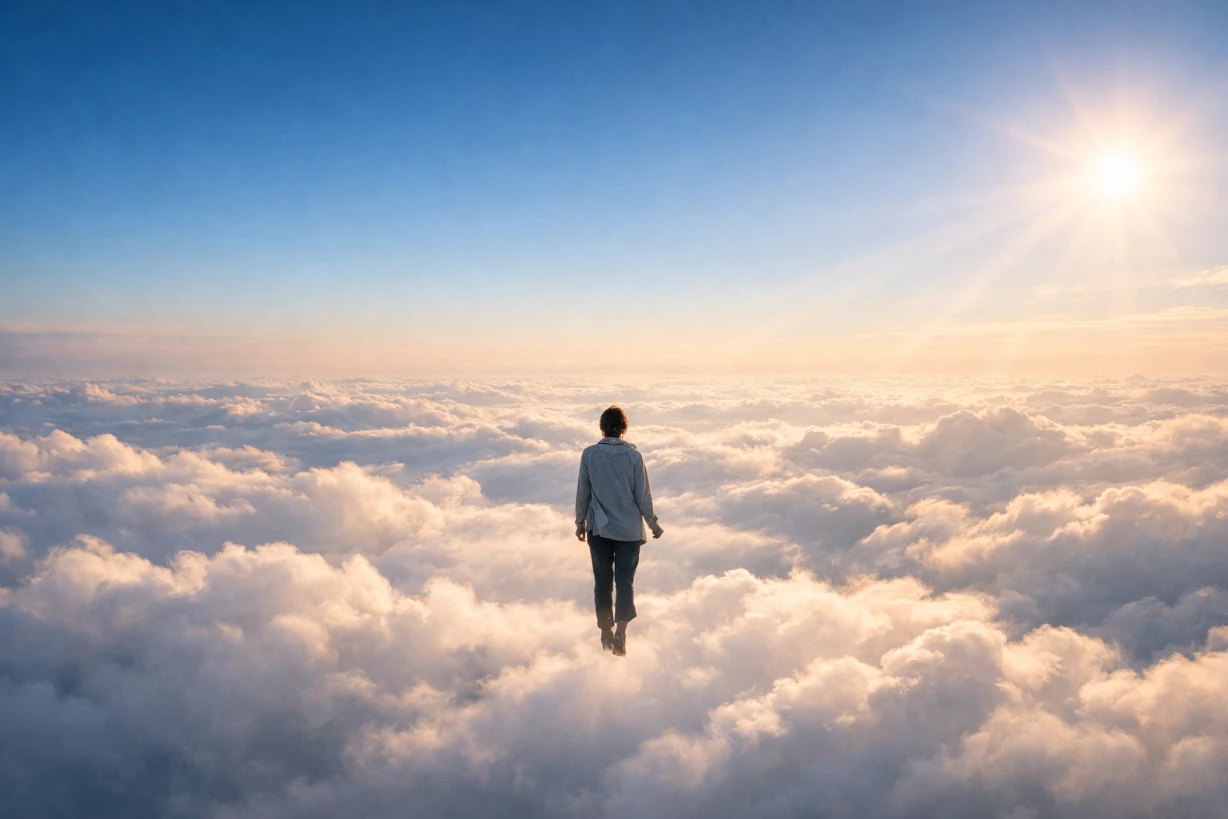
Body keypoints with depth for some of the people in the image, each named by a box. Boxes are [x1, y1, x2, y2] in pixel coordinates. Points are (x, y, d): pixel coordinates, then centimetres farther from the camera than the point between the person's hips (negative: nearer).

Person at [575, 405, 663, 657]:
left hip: (599, 529, 1)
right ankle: (621, 630, -12)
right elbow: (643, 495, -5)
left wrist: (580, 521, 14)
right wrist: (653, 523, 9)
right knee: (625, 580, 3)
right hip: (629, 529, -1)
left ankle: (606, 632, 22)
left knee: (602, 580, 13)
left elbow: (583, 493, 0)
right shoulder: (633, 456, -9)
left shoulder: (589, 454, -6)